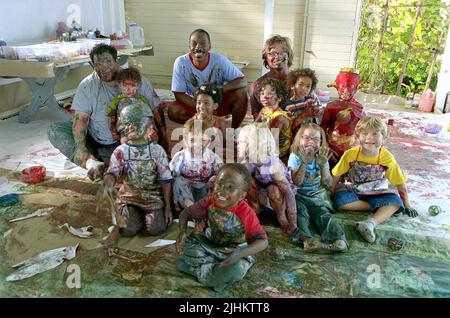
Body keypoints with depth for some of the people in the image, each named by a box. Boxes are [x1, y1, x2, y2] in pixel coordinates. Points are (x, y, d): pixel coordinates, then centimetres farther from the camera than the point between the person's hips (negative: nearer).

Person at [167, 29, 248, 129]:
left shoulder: (219, 60, -18)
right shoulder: (181, 62, -18)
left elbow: (242, 81, -20)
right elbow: (179, 94, -16)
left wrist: (220, 89, -37)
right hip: (194, 103, 0)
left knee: (241, 94, -25)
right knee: (172, 110, -27)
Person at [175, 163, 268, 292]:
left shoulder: (246, 213, -28)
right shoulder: (209, 203, -17)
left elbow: (263, 241, -29)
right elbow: (185, 213, -8)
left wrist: (241, 253, -46)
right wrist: (182, 232, -29)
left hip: (235, 250, -4)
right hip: (210, 243, 5)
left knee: (237, 269, -35)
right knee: (187, 243, -14)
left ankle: (203, 270, -12)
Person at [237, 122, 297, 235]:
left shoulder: (273, 164, -34)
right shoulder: (247, 162, -17)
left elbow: (289, 193, -37)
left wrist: (293, 224, -39)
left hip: (280, 199, -4)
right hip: (263, 198, 4)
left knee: (273, 188, -36)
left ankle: (281, 216, -9)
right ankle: (255, 208, 0)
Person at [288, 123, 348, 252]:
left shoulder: (322, 158, 7)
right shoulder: (295, 157, -3)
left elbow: (328, 184, -1)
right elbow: (297, 182, -15)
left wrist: (323, 165, -14)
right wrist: (304, 163, -22)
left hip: (318, 196, 2)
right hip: (300, 197, -2)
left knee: (323, 213, -24)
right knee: (301, 212, -30)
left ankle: (339, 239, -44)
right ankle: (306, 239, -51)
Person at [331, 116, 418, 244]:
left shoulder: (387, 157, -15)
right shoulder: (350, 154, -17)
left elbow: (401, 184, -6)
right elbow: (337, 175, -4)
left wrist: (407, 206, 0)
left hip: (377, 193, 0)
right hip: (355, 192, 0)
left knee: (396, 201, -27)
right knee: (340, 200, -31)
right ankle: (384, 209, -19)